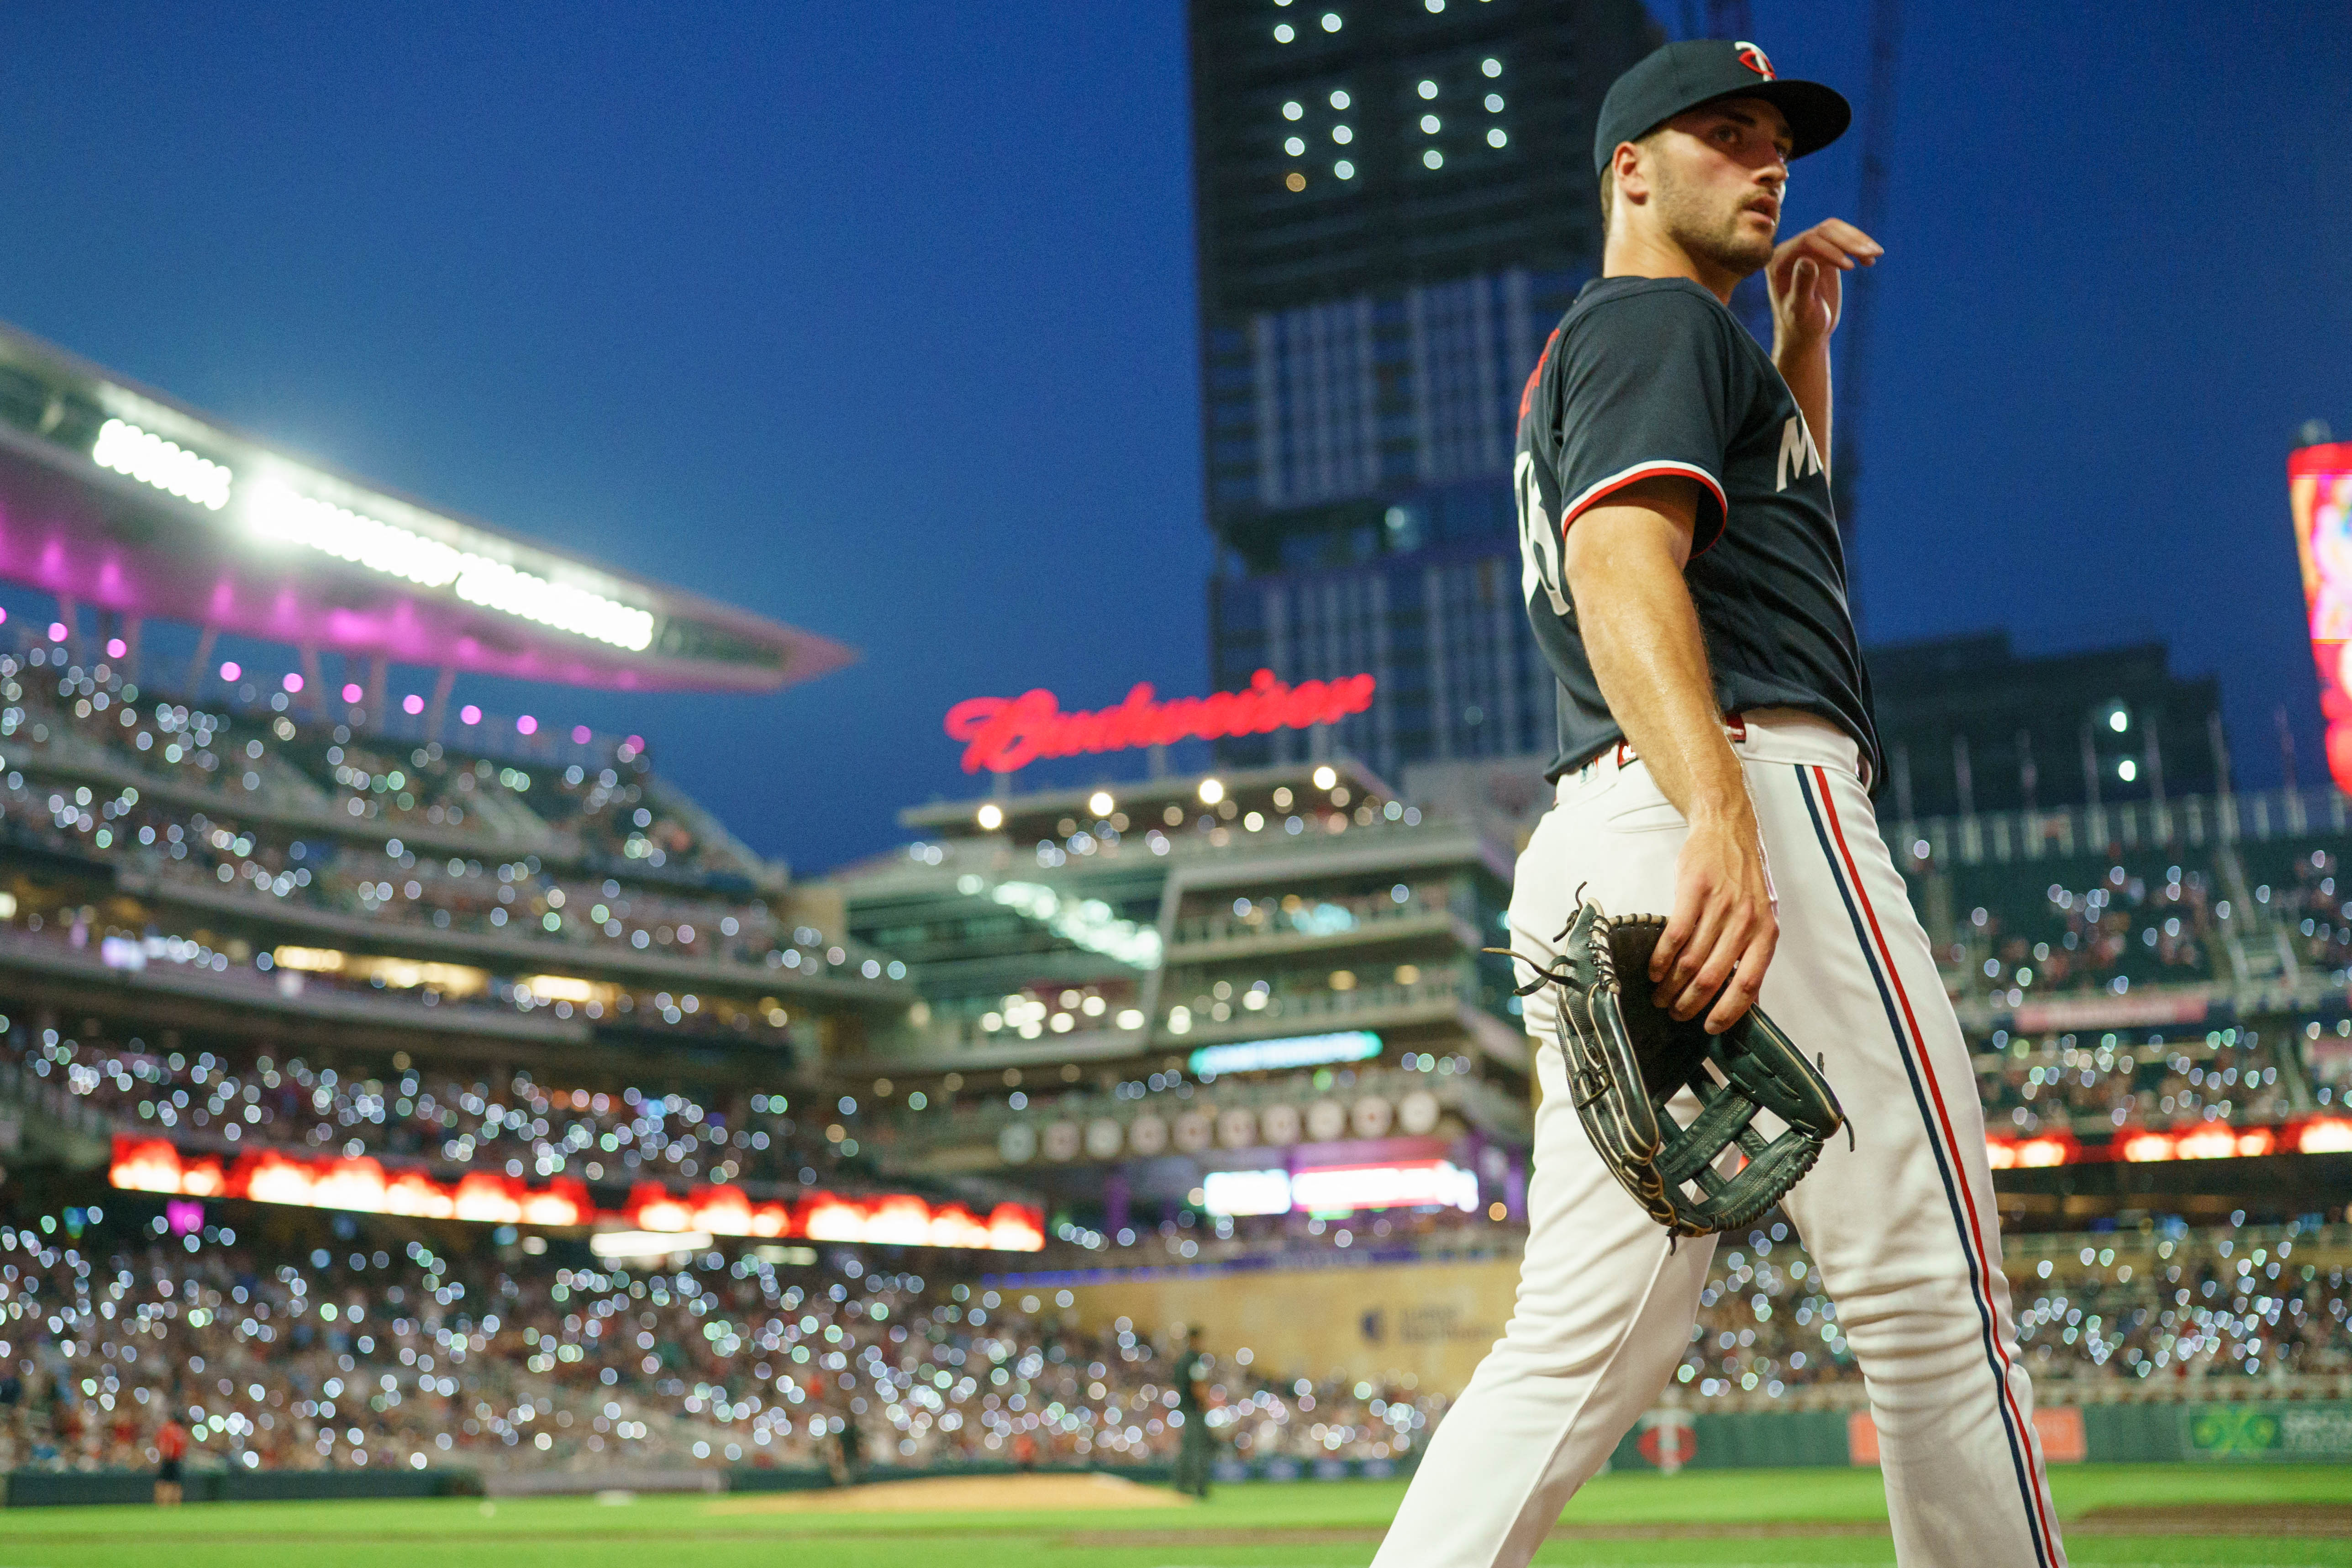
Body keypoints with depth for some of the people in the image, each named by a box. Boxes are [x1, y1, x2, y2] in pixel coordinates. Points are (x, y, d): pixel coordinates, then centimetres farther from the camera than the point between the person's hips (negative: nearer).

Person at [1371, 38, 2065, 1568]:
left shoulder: (1572, 366, 32)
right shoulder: (1661, 318, 3)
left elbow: (1770, 507, 46)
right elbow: (1625, 566, -16)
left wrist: (1803, 347, 32)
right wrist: (1723, 815, -31)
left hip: (1591, 849, 10)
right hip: (1754, 795, -10)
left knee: (1590, 1344, 4)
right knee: (1933, 1297, -5)